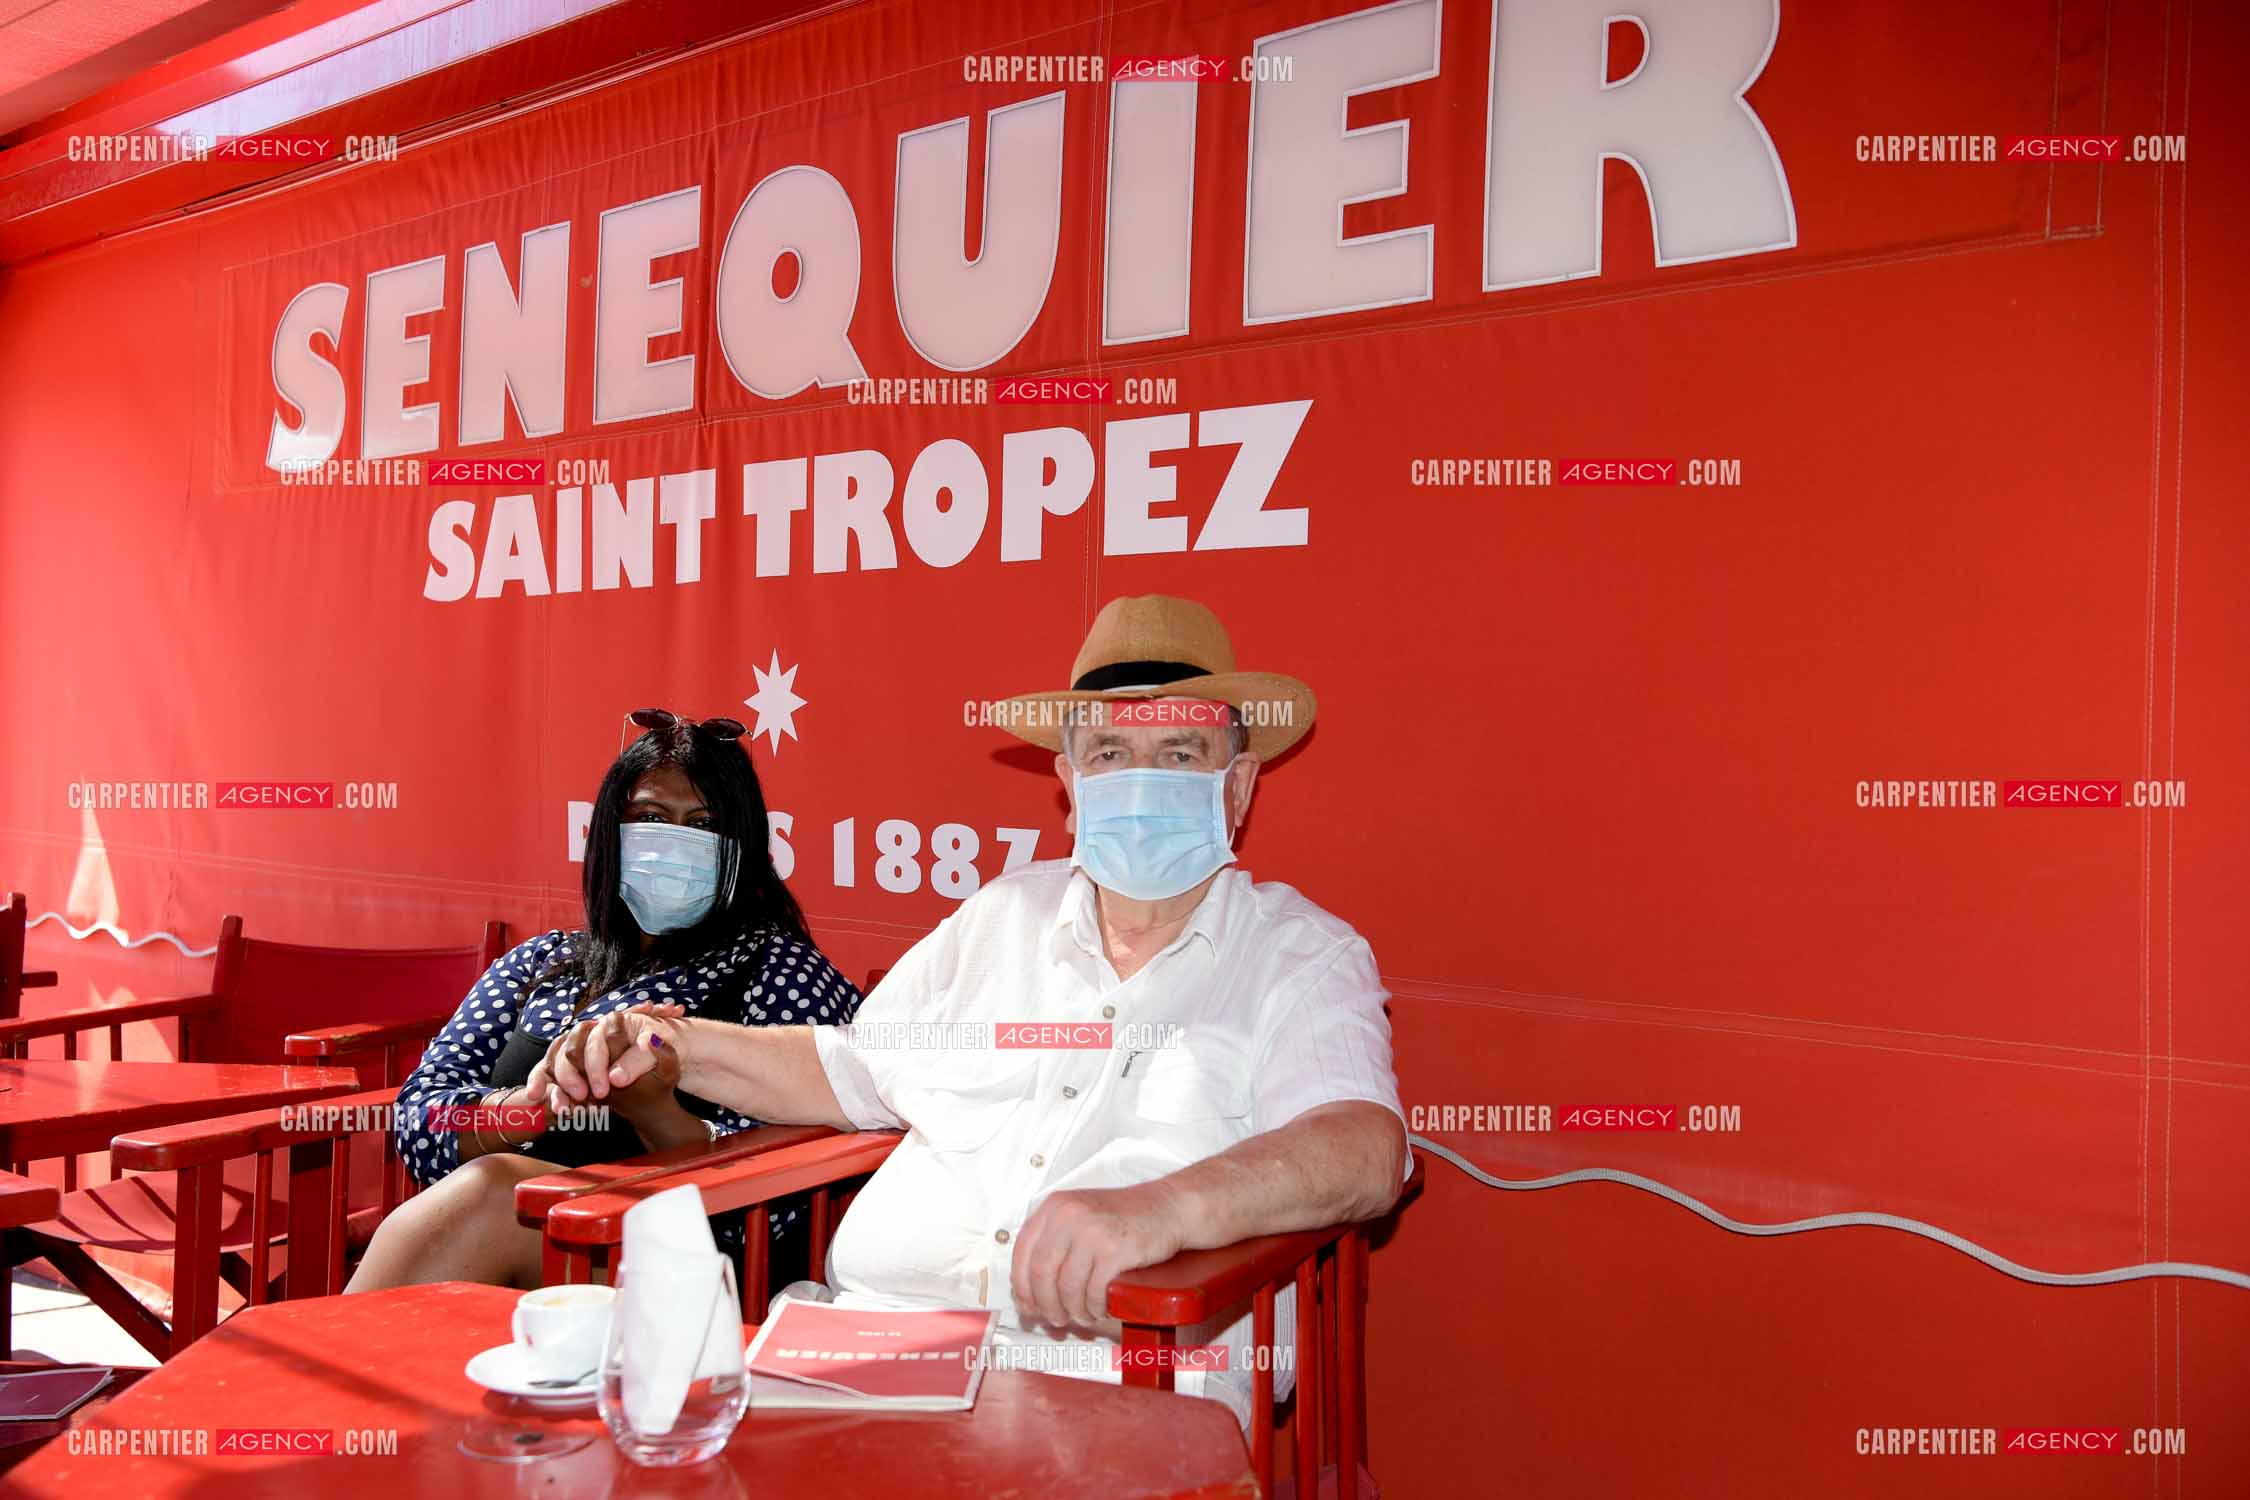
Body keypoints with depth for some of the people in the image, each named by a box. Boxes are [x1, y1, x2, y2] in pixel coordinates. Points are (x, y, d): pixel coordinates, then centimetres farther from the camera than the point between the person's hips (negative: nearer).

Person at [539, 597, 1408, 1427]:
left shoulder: (1301, 955, 6)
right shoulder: (1003, 915, 21)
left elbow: (1364, 1151, -13)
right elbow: (846, 1072, 32)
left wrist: (1163, 1207, -32)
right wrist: (679, 1048, 15)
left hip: (1096, 1381, -4)